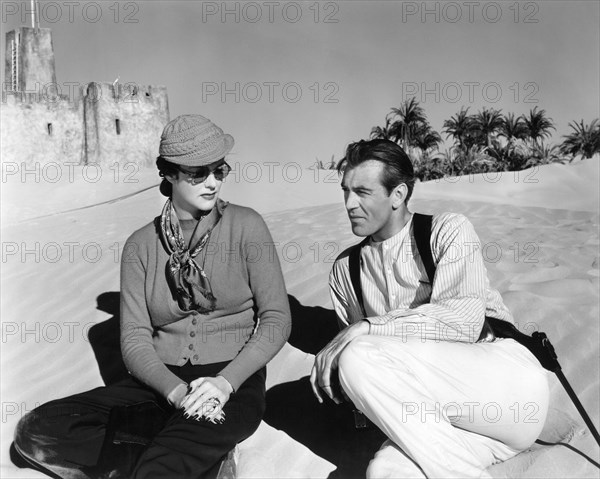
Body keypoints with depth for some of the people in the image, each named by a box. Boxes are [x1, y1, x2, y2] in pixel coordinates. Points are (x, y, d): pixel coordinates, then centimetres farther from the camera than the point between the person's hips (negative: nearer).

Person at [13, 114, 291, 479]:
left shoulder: (246, 226, -1)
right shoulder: (142, 245, 5)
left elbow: (277, 318, -4)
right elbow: (135, 339, 1)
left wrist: (225, 382, -17)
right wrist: (177, 391, -17)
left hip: (235, 384, -5)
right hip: (161, 383, 5)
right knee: (35, 432, -15)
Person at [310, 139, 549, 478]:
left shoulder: (448, 230, 1)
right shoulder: (346, 269, 15)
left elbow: (464, 320, -15)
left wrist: (364, 330, -19)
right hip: (439, 412, 3)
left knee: (359, 359, -24)